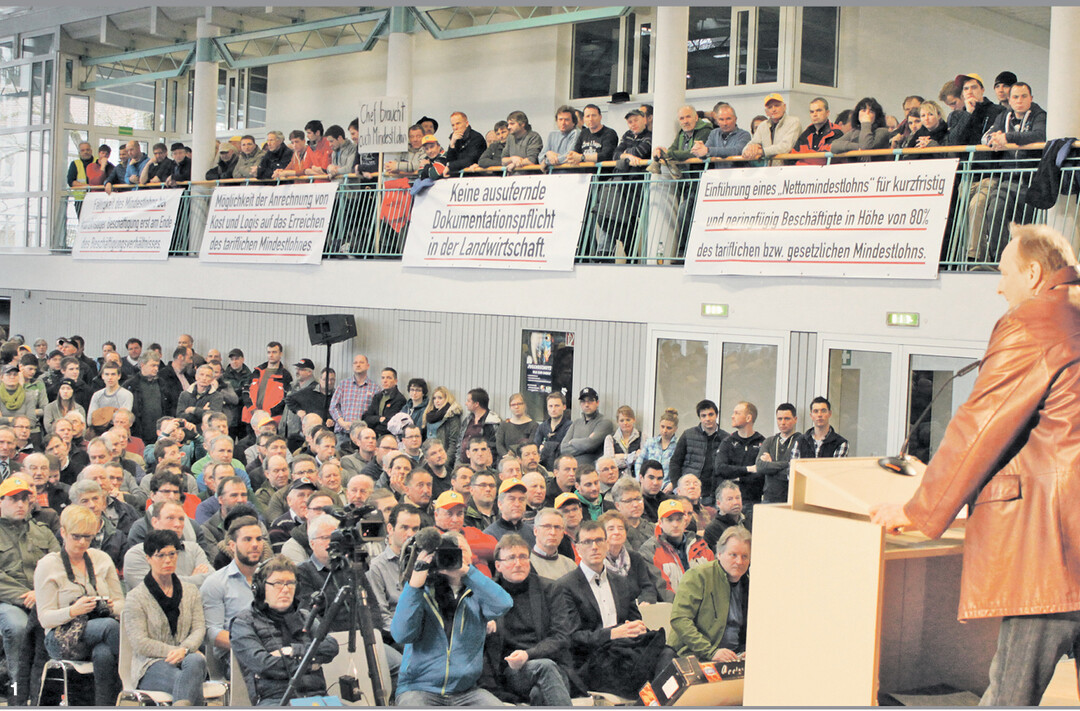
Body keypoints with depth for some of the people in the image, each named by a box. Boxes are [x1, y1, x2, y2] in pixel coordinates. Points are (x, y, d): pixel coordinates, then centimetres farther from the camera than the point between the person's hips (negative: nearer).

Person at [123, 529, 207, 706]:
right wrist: (175, 651, -13)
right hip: (151, 665, -3)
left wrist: (185, 649, -16)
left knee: (196, 661, -37)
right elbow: (140, 643, -6)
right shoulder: (136, 597, 2)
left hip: (187, 658, 3)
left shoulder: (191, 591, 16)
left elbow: (199, 628, 5)